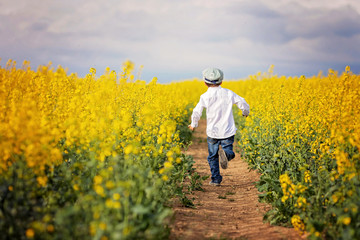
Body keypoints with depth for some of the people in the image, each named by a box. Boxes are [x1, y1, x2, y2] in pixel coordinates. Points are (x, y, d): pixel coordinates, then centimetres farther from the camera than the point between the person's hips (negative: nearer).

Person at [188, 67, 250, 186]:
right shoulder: (229, 93, 0)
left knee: (212, 156, 14)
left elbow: (197, 112, -8)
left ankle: (216, 179, 10)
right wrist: (246, 112, 25)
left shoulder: (205, 96, -6)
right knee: (230, 153, 9)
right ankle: (225, 153, -27)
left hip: (213, 133, -1)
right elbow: (243, 103, 3)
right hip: (228, 132, 1)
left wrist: (193, 125, 11)